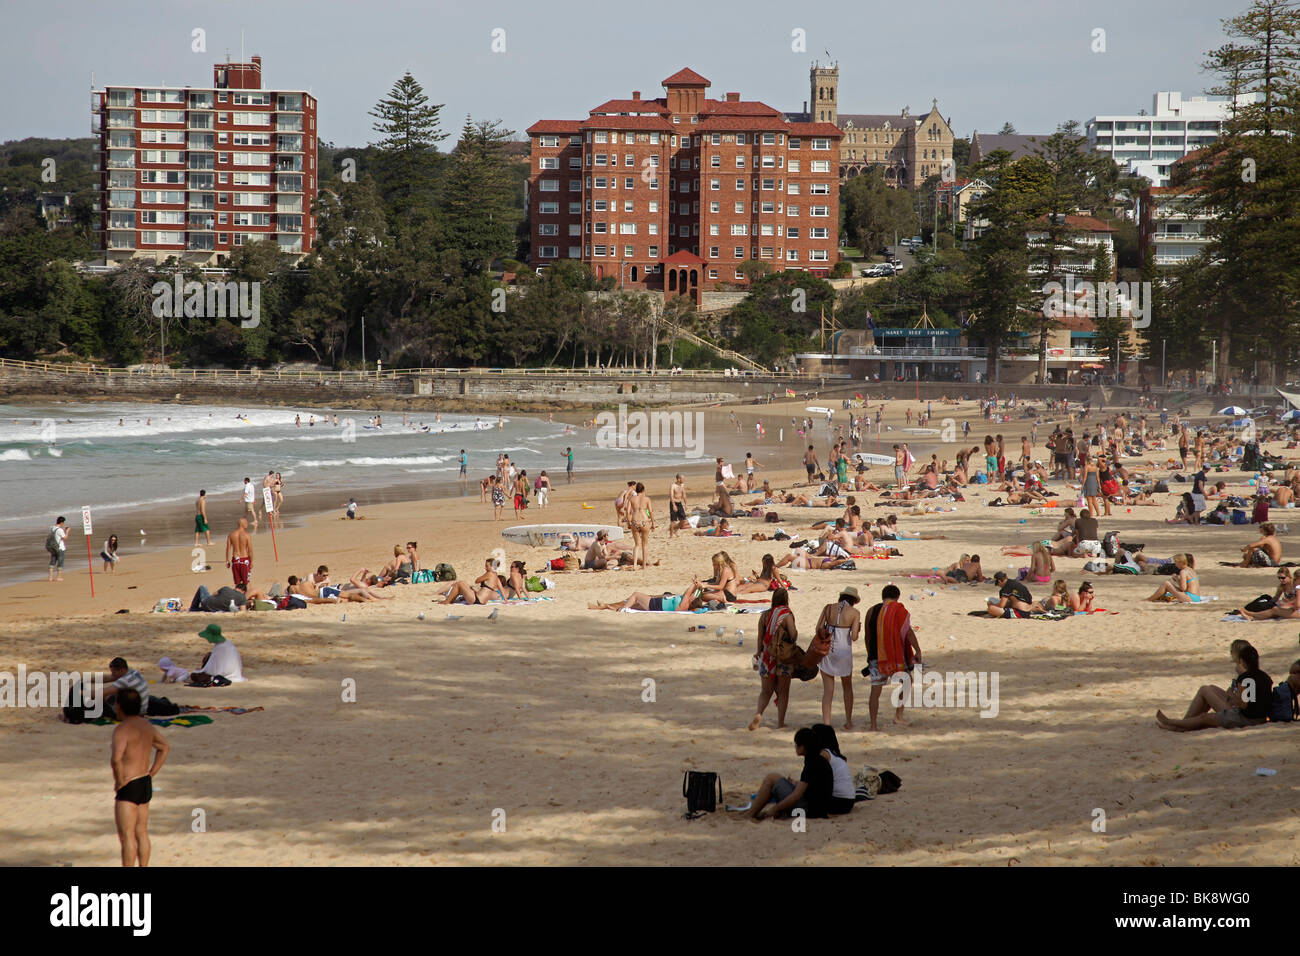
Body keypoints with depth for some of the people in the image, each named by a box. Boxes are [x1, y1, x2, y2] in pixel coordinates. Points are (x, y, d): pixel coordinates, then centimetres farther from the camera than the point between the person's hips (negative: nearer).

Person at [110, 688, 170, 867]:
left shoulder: (122, 730, -18)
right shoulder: (146, 725, 10)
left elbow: (116, 759, -33)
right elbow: (165, 747, 24)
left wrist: (119, 781, -17)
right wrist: (152, 773, 18)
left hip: (129, 786, -9)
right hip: (145, 785, 9)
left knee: (127, 835, -6)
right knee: (141, 833, 15)